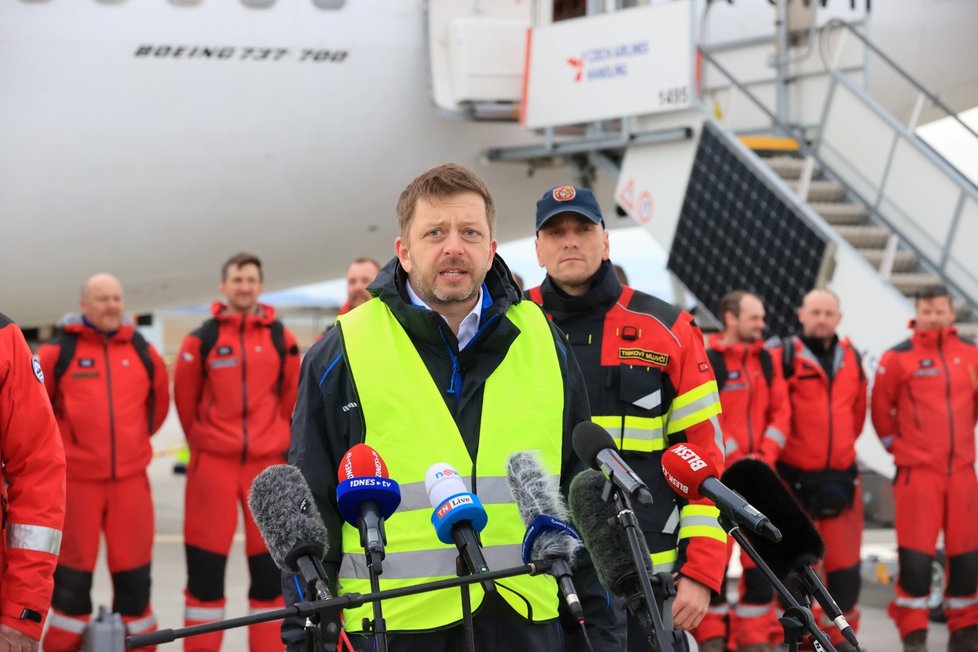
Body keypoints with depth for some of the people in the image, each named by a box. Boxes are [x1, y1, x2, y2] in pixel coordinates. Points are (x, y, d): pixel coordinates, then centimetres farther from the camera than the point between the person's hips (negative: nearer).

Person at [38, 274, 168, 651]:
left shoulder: (143, 352, 8)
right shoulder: (59, 352, -2)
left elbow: (159, 400, 23)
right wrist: (58, 447, 11)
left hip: (130, 478, 3)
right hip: (76, 478, -3)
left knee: (134, 570, 6)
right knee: (73, 572, 2)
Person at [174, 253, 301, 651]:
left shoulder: (280, 338, 5)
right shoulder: (202, 339, 0)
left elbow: (291, 396, 12)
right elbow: (185, 397, 6)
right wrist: (200, 441, 11)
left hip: (267, 461, 2)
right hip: (213, 461, -2)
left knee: (269, 561, 5)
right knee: (206, 560, 0)